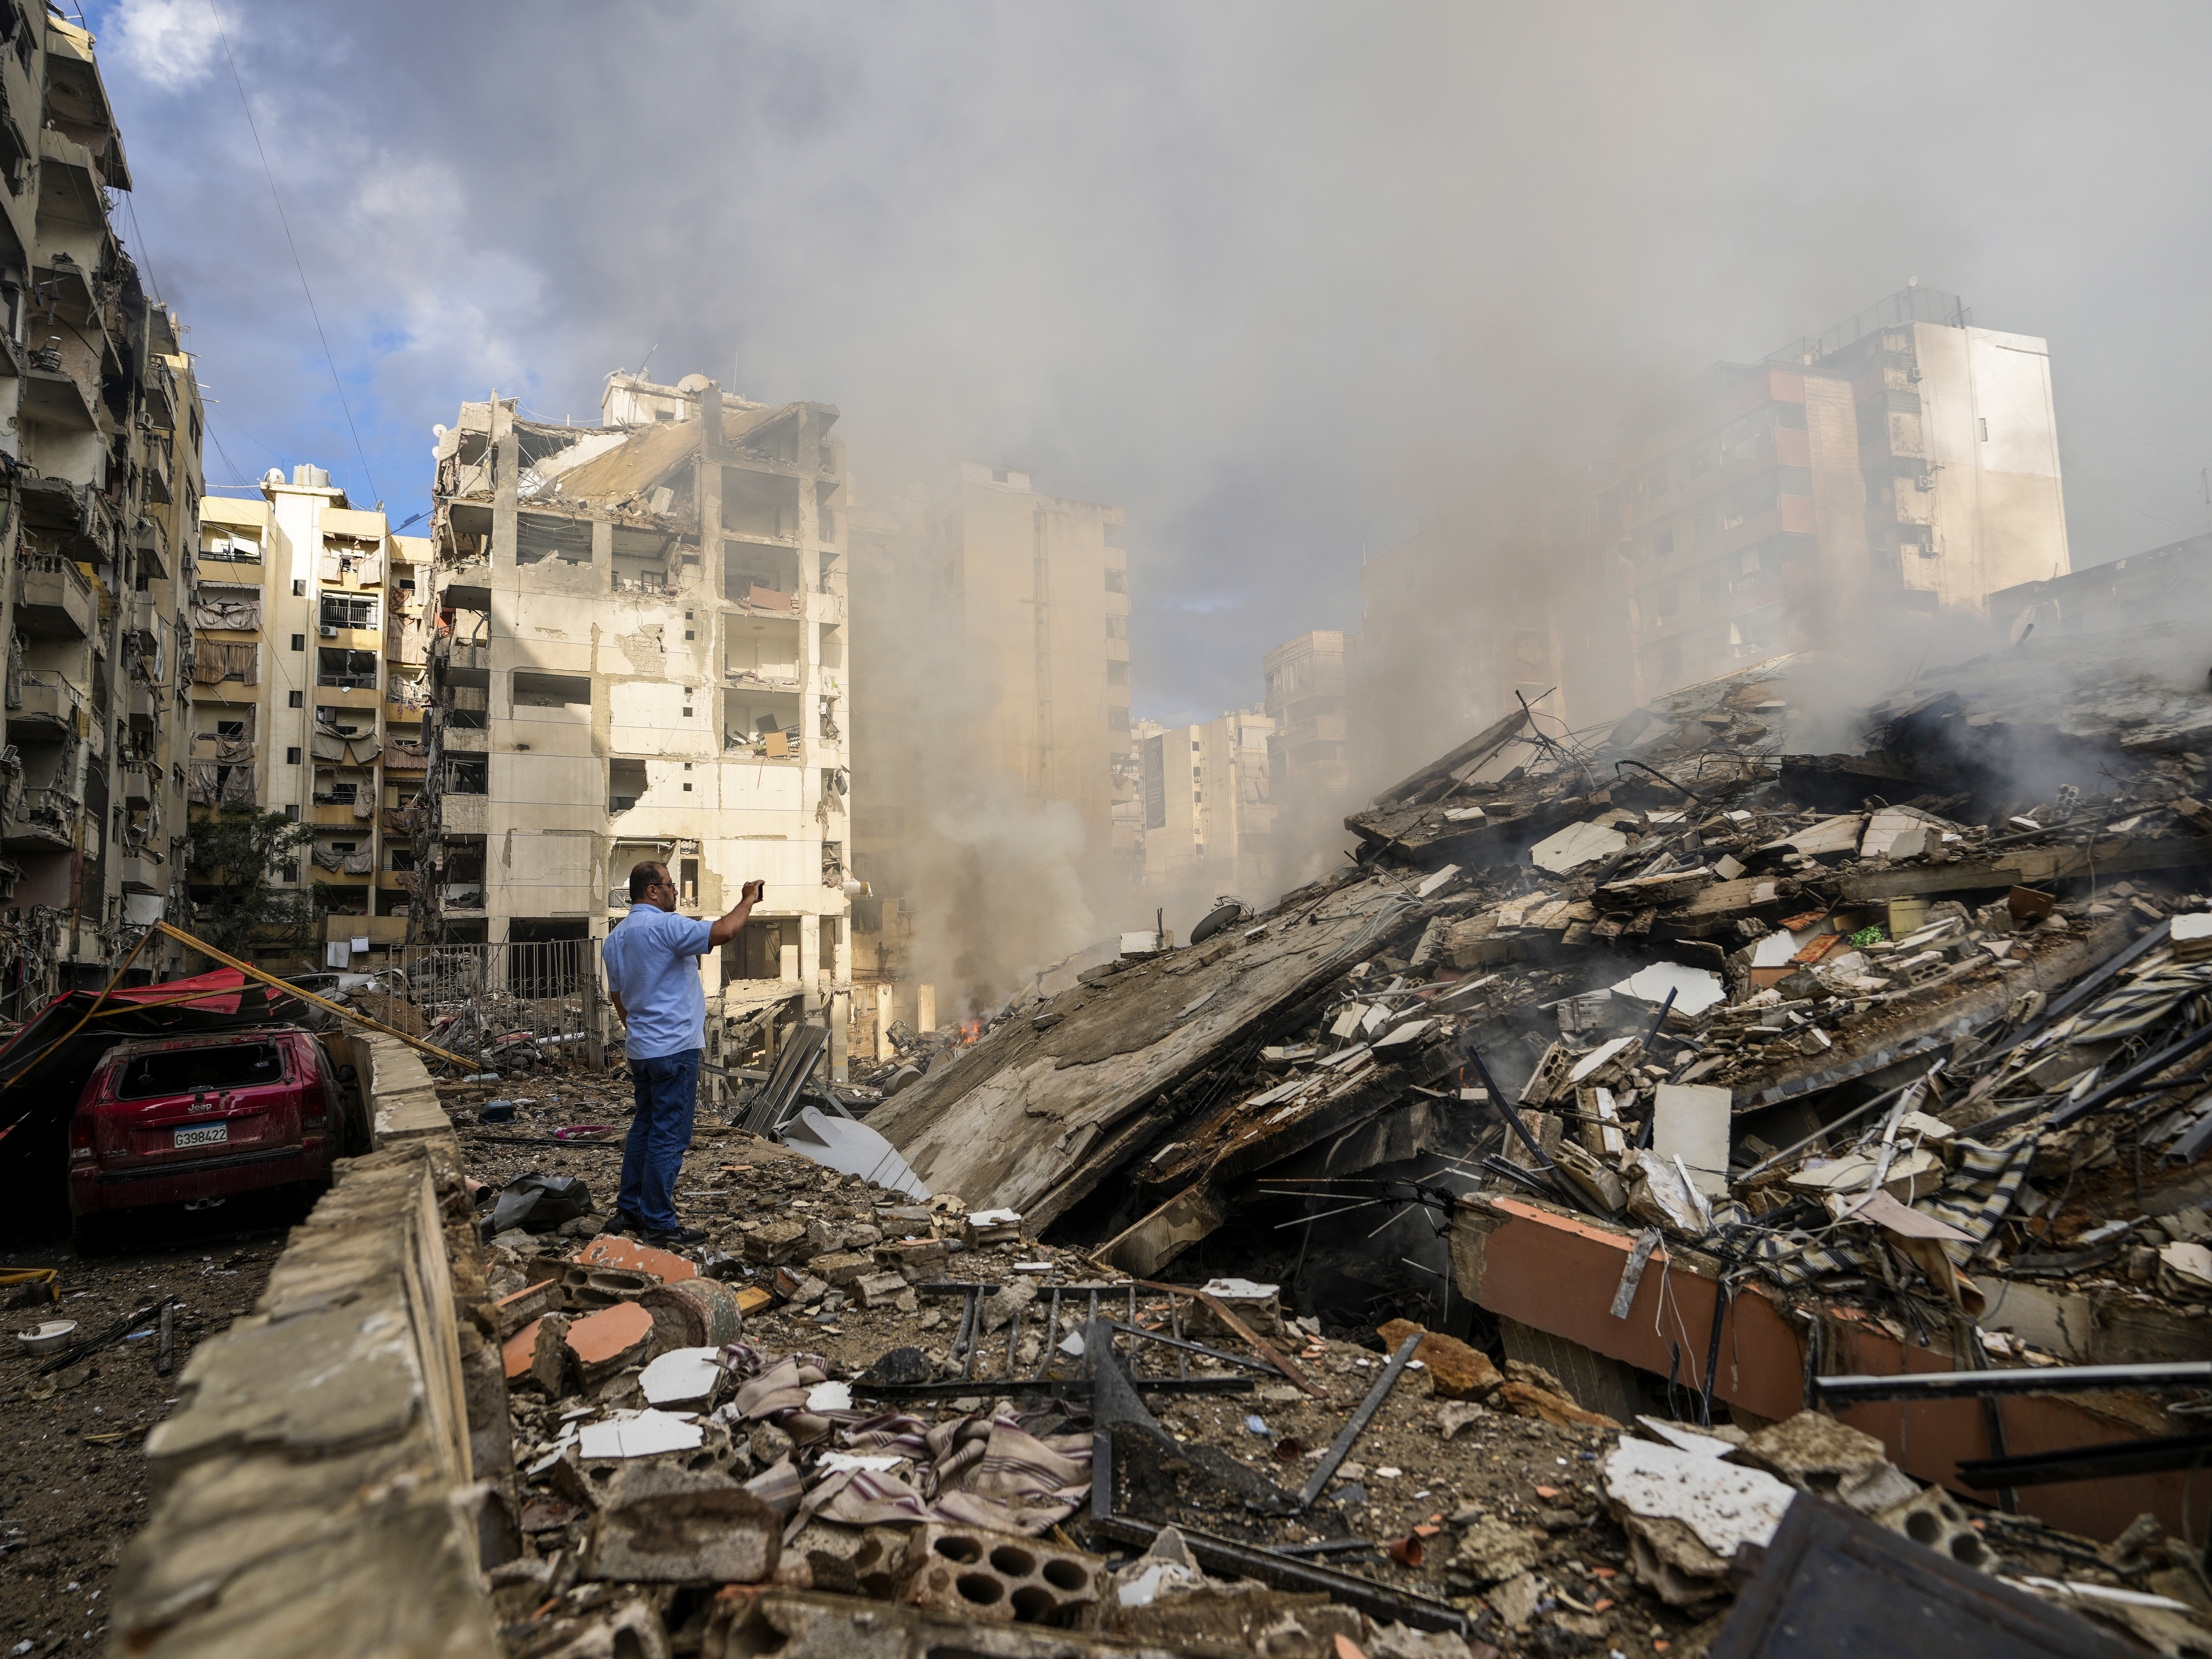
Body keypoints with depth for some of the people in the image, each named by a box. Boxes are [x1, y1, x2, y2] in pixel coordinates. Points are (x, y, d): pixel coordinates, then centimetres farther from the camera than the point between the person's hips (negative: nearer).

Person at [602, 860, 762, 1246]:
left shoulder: (617, 936, 13)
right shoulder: (665, 926, -16)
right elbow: (725, 930, -25)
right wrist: (749, 900, -8)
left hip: (641, 1050, 10)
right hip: (674, 1049, -9)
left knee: (644, 1128, 18)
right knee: (669, 1136, -4)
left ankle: (629, 1212, 25)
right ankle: (660, 1225, 1)